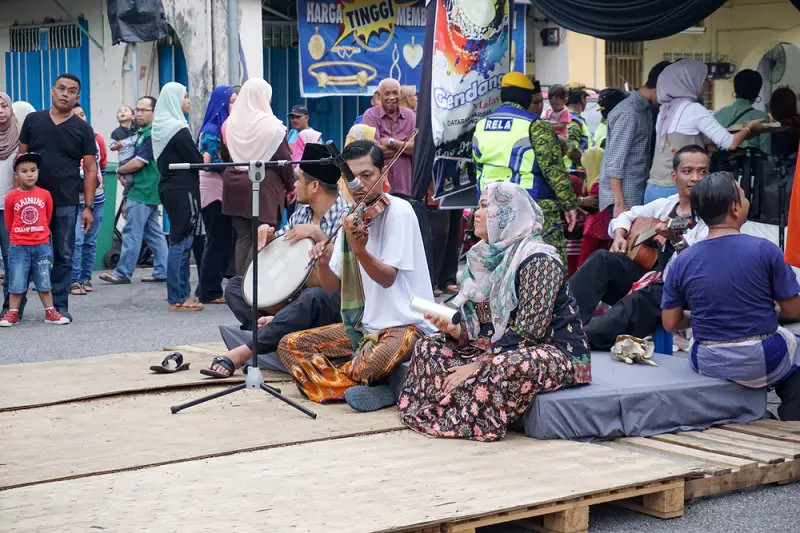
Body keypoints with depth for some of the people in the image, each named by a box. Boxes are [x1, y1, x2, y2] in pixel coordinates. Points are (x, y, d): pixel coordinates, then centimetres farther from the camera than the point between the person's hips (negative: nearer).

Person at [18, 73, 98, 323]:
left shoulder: (83, 130, 4)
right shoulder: (33, 120, 7)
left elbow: (90, 169, 3)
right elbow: (21, 158, 9)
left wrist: (88, 206, -4)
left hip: (66, 204, 0)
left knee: (64, 256, 4)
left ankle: (60, 305, 12)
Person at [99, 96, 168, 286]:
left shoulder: (152, 134, -15)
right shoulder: (143, 133, 17)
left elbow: (137, 163, -18)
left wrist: (120, 170, -2)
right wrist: (126, 175, 4)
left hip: (142, 192, -10)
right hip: (148, 191, 10)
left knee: (132, 233, -6)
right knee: (153, 233, 10)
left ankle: (123, 273, -3)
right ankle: (162, 271, 12)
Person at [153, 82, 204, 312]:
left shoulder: (160, 127, 13)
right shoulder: (178, 129, -15)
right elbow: (197, 161, -14)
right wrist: (205, 158, 7)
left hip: (169, 187, 9)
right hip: (182, 189, -9)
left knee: (180, 241, 14)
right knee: (181, 241, -6)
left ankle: (182, 293, 19)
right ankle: (177, 298, -4)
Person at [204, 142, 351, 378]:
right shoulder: (302, 213, 11)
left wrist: (317, 234, -27)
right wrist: (266, 233, -2)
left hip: (333, 306, -8)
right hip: (294, 296, 8)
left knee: (314, 297, -42)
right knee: (235, 286, 3)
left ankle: (243, 352, -36)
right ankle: (269, 325, -26)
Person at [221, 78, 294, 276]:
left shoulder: (229, 124, 4)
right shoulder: (272, 125, -9)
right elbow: (284, 159, -6)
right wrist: (290, 186, 5)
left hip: (235, 186, 5)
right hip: (265, 187, -5)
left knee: (243, 237, 10)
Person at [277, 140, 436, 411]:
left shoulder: (398, 211, -14)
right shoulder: (350, 217, 7)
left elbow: (387, 278, -21)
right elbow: (332, 285, 5)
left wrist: (360, 251, -39)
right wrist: (322, 263, -17)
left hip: (404, 325, -8)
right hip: (363, 325, 9)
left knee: (367, 368, -38)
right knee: (289, 345, -1)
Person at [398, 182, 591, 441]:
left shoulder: (538, 259, -17)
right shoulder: (487, 256, 8)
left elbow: (528, 332, -23)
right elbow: (484, 327, 10)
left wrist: (478, 365, -23)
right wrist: (455, 329, -12)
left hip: (558, 352, -9)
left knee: (507, 366, -41)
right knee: (429, 346, 1)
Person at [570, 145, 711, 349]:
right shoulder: (665, 204, 13)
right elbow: (625, 217, 26)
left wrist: (677, 239, -35)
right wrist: (620, 236, 4)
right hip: (647, 275, 7)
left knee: (639, 300, -37)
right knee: (602, 259, -18)